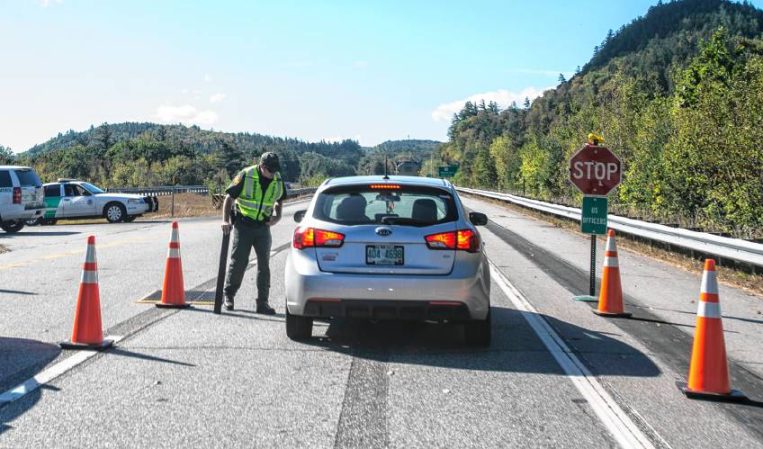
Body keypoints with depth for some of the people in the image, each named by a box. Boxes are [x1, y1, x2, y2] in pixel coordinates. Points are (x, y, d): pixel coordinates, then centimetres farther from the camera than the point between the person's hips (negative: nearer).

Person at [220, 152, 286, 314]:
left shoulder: (278, 180, 0)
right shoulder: (246, 176, -13)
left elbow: (279, 201, 18)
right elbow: (229, 197, -9)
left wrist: (277, 216, 0)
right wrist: (226, 220, -18)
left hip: (263, 226, 4)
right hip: (243, 225, -3)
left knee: (264, 264, 2)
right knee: (238, 261, -1)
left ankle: (262, 303, 7)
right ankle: (228, 296, 17)